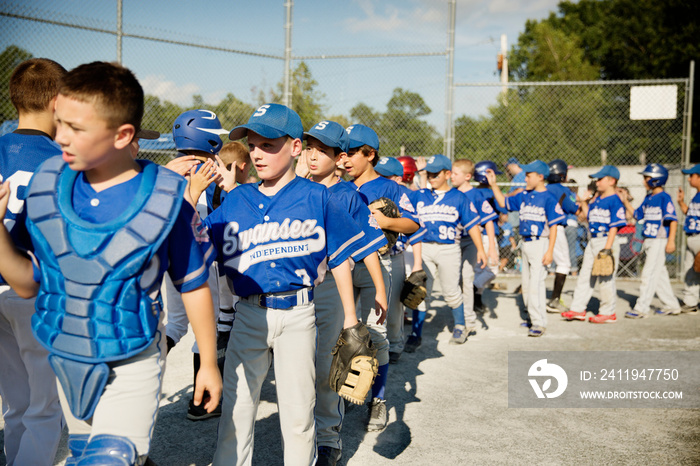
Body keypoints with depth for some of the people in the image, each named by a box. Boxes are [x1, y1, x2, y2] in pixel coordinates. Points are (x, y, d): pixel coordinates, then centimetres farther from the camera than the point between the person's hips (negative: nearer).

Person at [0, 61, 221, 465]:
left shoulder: (166, 198, -18)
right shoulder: (48, 185, -6)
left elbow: (194, 284, -7)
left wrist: (208, 363, 0)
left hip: (131, 365, -5)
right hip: (65, 359, 5)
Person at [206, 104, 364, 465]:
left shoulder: (316, 197, 0)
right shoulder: (236, 199, 6)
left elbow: (340, 259, 4)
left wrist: (350, 317, 5)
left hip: (297, 315, -2)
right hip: (249, 314, 2)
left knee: (297, 411, 7)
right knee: (235, 406, 7)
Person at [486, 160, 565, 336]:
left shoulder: (548, 199, -10)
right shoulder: (524, 196, 10)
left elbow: (553, 227, -11)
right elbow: (504, 202, 21)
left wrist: (550, 251, -17)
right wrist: (493, 185, 13)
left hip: (540, 243, -8)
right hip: (525, 243, 8)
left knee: (536, 283, -11)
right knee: (526, 284, 13)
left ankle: (539, 323, -7)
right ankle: (534, 318, 25)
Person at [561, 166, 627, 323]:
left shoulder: (615, 201, -12)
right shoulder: (596, 200, 12)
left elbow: (614, 227, -16)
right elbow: (589, 216, 22)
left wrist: (607, 248, -21)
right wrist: (584, 202, 13)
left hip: (606, 241, -9)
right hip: (592, 242, 9)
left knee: (605, 279, 0)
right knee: (585, 275, 10)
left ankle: (608, 313, 11)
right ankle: (578, 309, 16)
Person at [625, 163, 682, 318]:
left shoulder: (664, 198, -11)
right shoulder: (648, 198, 13)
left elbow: (673, 220, -15)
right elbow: (636, 215, 17)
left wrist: (671, 241, -20)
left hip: (660, 240, -8)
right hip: (649, 240, 8)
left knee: (649, 273, -8)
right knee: (659, 274, 14)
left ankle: (641, 308, -6)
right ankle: (671, 305, 25)